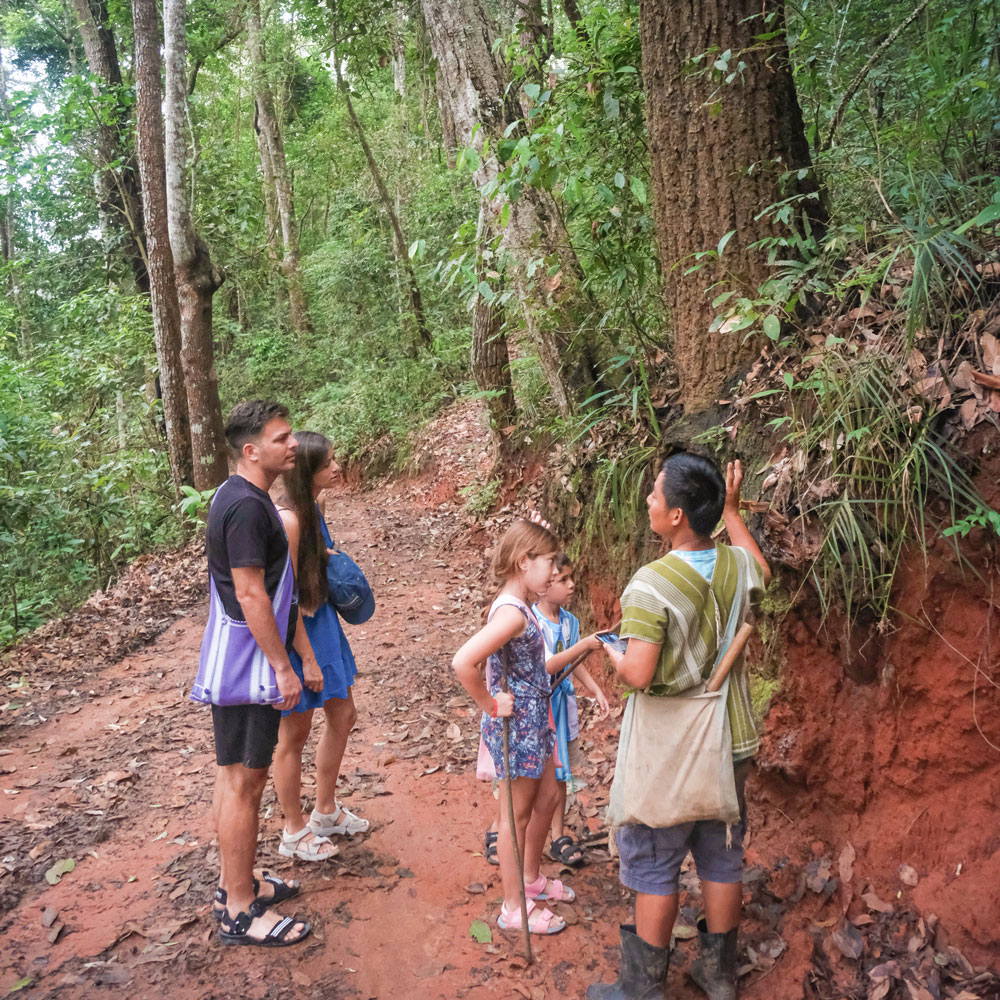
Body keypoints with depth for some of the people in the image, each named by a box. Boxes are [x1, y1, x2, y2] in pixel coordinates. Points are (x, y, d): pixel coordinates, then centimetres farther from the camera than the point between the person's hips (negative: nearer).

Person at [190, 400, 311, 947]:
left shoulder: (234, 496, 11)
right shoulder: (247, 506, -22)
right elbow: (251, 596, -23)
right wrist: (283, 667, -19)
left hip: (234, 665, 10)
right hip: (248, 667, -10)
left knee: (234, 775, 19)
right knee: (244, 780, 0)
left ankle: (236, 880, 34)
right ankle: (240, 911, 13)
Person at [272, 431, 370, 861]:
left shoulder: (311, 508, 4)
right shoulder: (288, 520, -25)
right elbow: (286, 598, -23)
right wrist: (307, 659, -19)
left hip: (321, 623, 10)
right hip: (296, 632, -10)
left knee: (343, 715, 19)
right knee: (295, 733, 7)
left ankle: (326, 812, 38)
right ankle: (294, 833, 27)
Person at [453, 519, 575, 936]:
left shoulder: (518, 607, 5)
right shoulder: (512, 612, -26)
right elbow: (463, 662, -37)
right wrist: (490, 705, -24)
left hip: (533, 722, 10)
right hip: (515, 727, -10)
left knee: (546, 797, 23)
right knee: (518, 815, 6)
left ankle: (531, 878, 43)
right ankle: (514, 908, 24)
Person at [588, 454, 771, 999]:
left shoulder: (650, 585, -25)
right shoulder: (738, 565, -6)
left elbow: (639, 674, -28)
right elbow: (762, 574, 20)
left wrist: (611, 649, -7)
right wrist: (732, 511, 22)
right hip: (730, 744, 6)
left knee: (655, 870, 10)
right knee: (722, 860, 19)